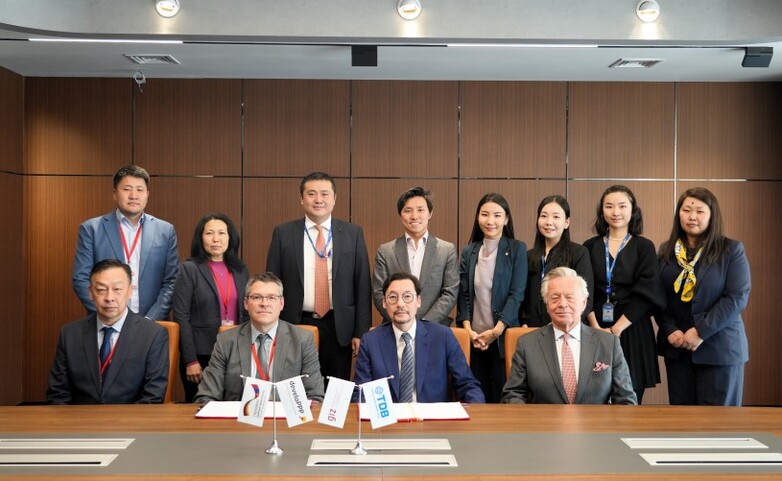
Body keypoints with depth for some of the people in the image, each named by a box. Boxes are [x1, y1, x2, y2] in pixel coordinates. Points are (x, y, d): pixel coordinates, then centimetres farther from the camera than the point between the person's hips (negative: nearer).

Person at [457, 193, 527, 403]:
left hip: (504, 337, -3)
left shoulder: (517, 249, 1)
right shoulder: (469, 252, 10)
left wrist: (496, 331, -15)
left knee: (501, 397, -2)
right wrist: (468, 329, -6)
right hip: (474, 338, 3)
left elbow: (517, 294, -6)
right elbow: (463, 294, 8)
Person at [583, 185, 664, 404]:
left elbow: (646, 293, -7)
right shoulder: (590, 247, 8)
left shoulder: (644, 247, 2)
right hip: (595, 330, 1)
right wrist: (596, 328, -12)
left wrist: (616, 329, -13)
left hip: (632, 332, -1)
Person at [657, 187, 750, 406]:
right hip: (676, 347, 4)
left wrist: (701, 332, -17)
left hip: (719, 347, -3)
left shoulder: (731, 250, -2)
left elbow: (737, 297, -11)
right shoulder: (667, 250, 9)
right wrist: (670, 330, -9)